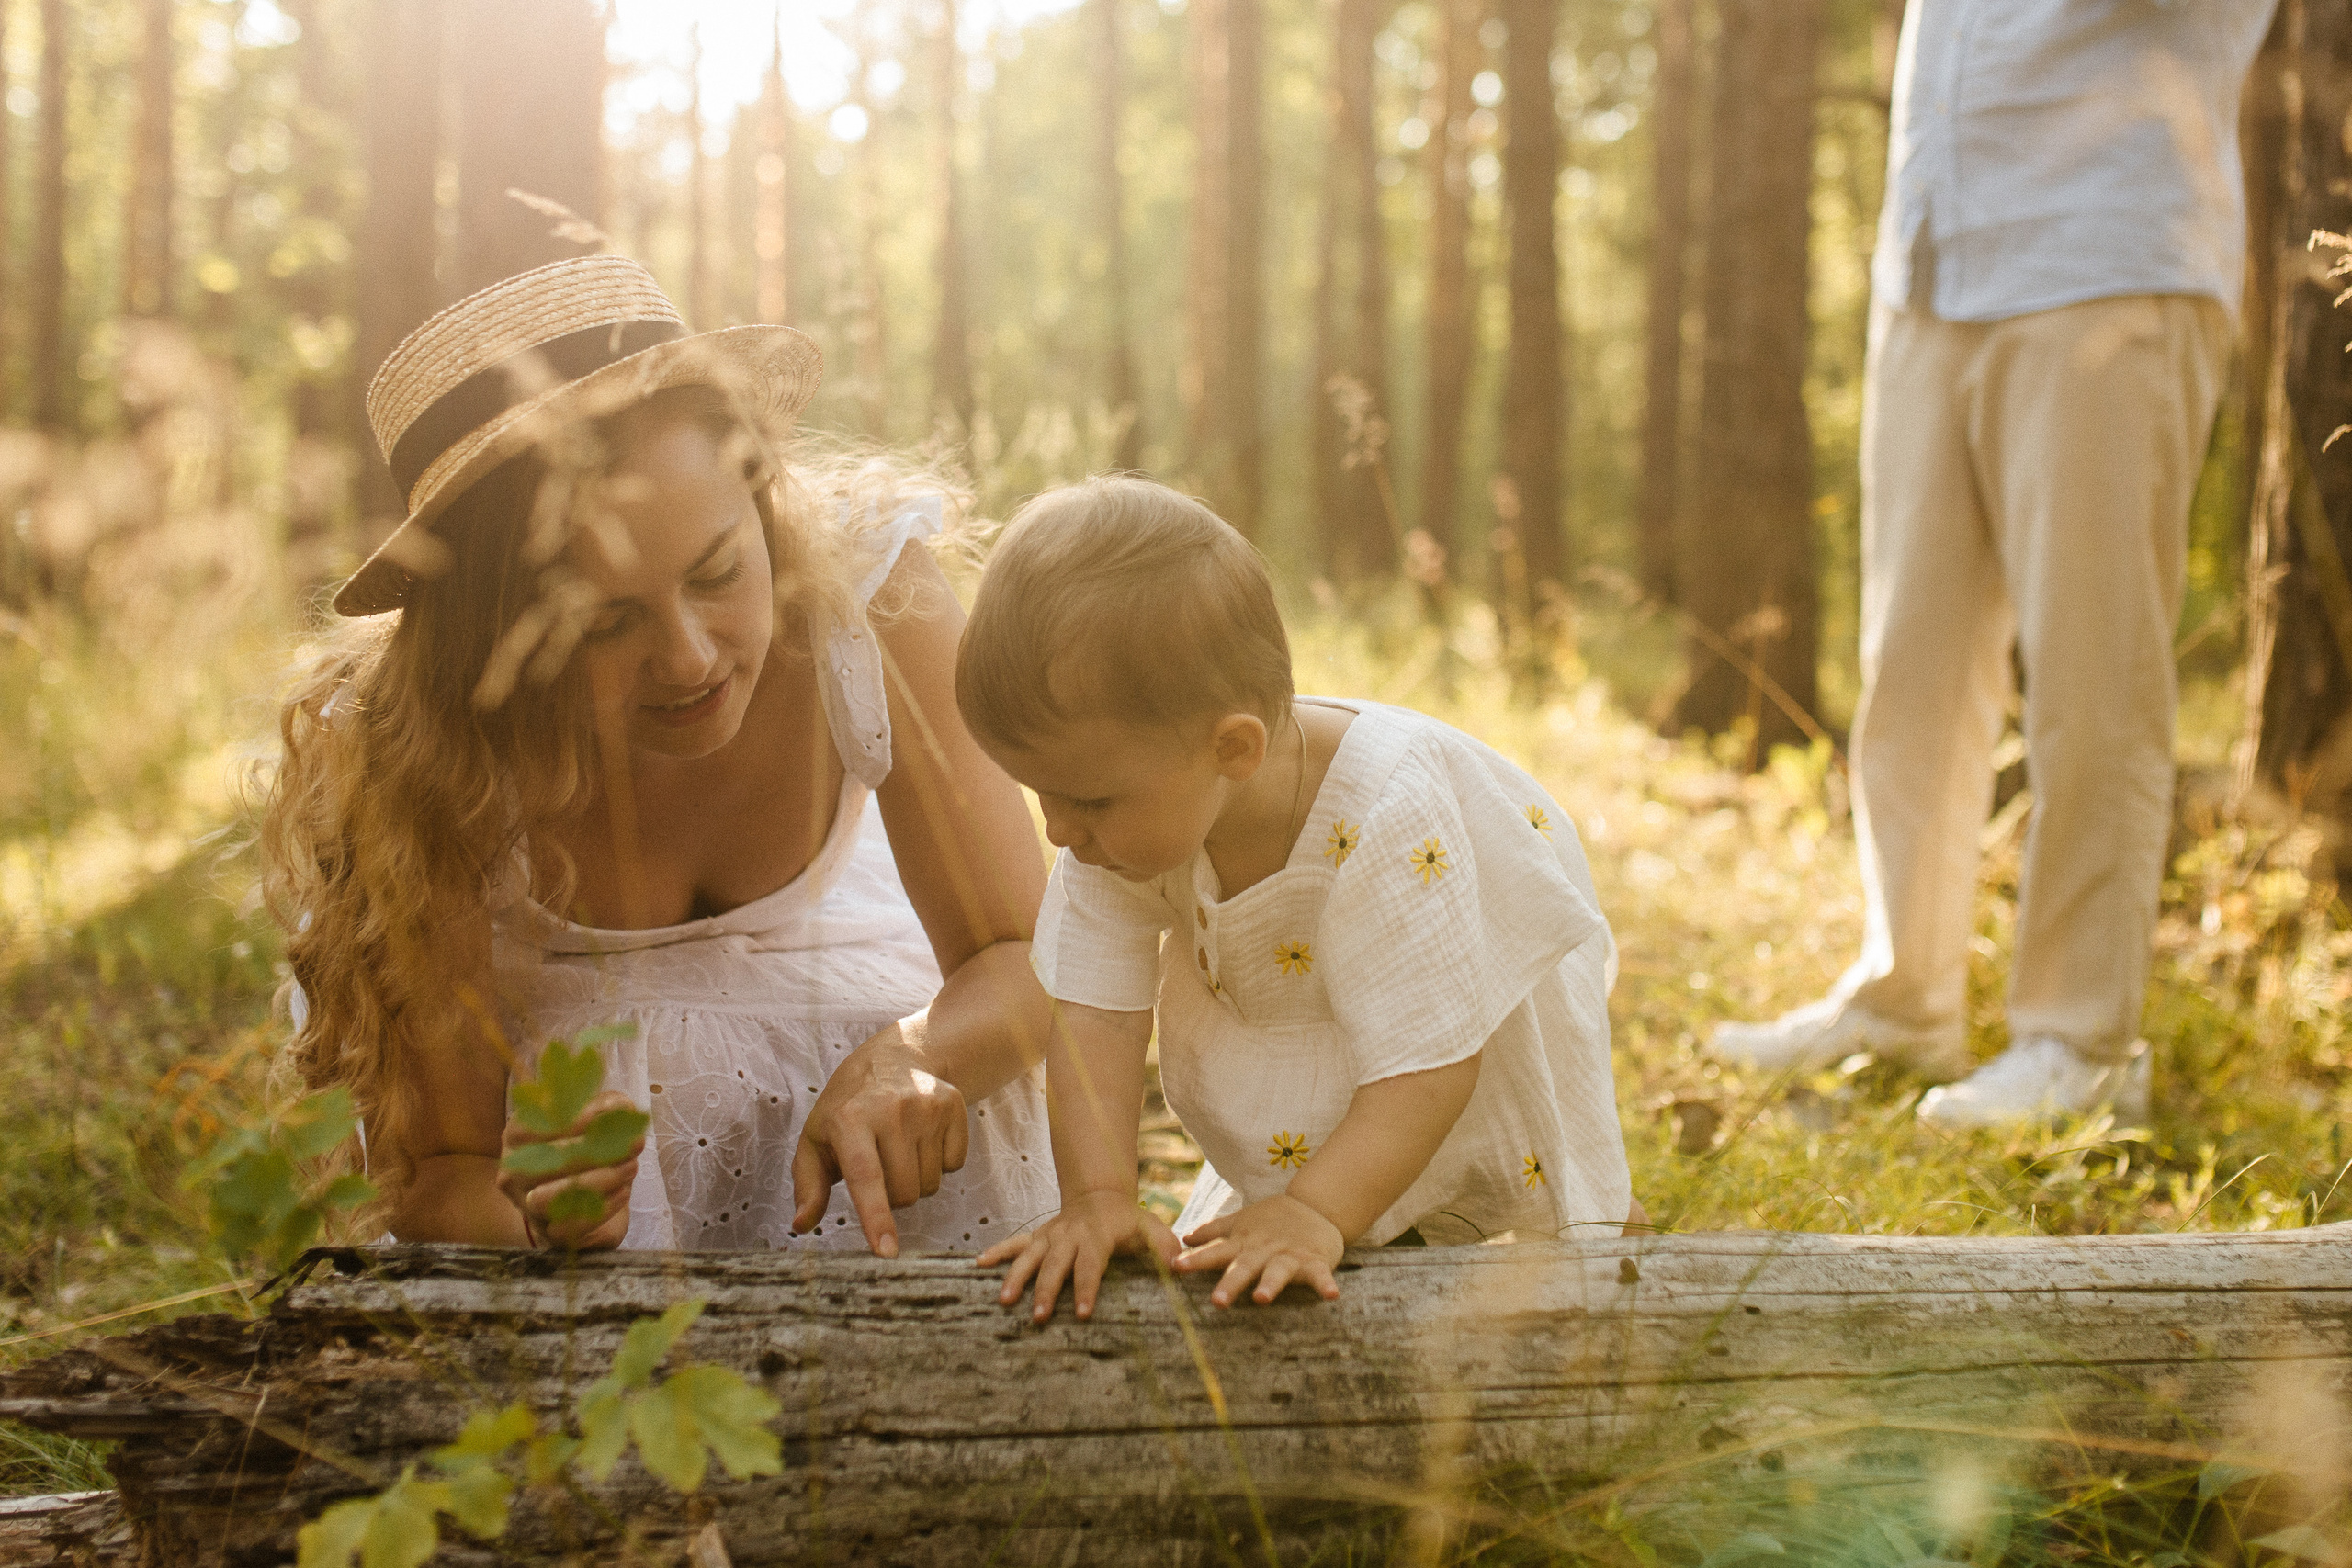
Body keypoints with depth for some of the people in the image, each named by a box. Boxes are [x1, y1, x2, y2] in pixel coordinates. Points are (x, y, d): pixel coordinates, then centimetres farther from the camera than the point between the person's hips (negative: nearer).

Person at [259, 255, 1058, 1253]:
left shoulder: (864, 578, -30)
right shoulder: (409, 759, -32)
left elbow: (1022, 964, -23)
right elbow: (434, 1180, -26)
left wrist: (908, 1062, -45)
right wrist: (532, 1219, -50)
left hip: (840, 998, 0)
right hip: (543, 1039, 0)